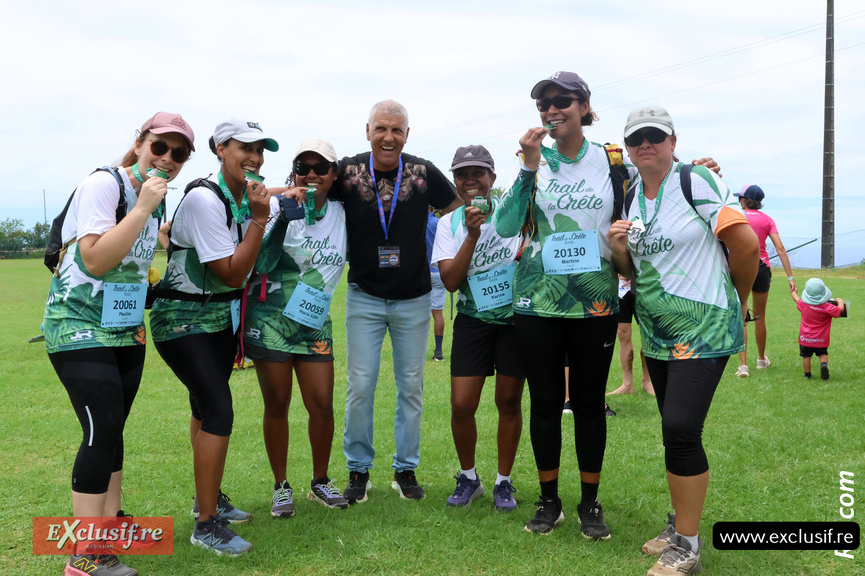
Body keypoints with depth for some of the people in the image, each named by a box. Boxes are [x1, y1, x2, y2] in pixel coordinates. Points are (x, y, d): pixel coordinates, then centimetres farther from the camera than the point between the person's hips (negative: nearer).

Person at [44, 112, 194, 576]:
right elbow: (95, 260, -26)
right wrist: (143, 209, -25)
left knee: (112, 429, 12)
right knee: (102, 430, -14)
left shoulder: (154, 198, 9)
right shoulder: (104, 184, -16)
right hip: (78, 328, -8)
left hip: (125, 329, 8)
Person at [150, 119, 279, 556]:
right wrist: (258, 219, -25)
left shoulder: (247, 196, 1)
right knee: (218, 412, -15)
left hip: (222, 315, 8)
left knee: (206, 408, 20)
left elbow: (243, 269, 13)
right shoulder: (204, 199, -23)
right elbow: (232, 274, -24)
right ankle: (206, 525, -4)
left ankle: (208, 497, 35)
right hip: (184, 320, -8)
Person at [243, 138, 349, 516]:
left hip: (314, 323, 3)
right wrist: (284, 214, -24)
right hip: (270, 319, -3)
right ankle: (281, 487, 20)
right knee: (277, 405, 4)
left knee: (322, 404, 0)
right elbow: (261, 262, -17)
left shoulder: (340, 213, 4)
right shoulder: (279, 206, -7)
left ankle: (320, 482, 20)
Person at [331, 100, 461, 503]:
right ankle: (358, 470, 17)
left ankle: (406, 469, 23)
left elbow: (458, 211, 8)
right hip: (364, 298, -1)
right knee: (360, 385, 0)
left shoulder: (424, 173, -5)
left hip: (414, 299, 1)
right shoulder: (347, 172, -7)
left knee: (411, 386, 8)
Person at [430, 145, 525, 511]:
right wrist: (472, 235, -19)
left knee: (509, 401, 5)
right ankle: (468, 478, 19)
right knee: (462, 405, -4)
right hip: (473, 319, 1)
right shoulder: (449, 223, 0)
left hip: (515, 316, -1)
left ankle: (504, 482, 22)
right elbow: (450, 281, -10)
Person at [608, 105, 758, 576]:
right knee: (675, 431, 13)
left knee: (681, 429, -13)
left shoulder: (697, 182, -11)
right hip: (657, 336, 7)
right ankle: (680, 524, 27)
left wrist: (734, 302, 1)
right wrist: (618, 249, -5)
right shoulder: (631, 198, 10)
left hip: (703, 331, -7)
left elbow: (746, 244, -12)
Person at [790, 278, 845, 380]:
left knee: (806, 356, 11)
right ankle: (824, 364, -11)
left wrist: (793, 293, 35)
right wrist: (839, 301, 12)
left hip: (805, 338, 1)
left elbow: (797, 300, 13)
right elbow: (840, 309, -10)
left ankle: (807, 374, 13)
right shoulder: (827, 307, -18)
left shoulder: (803, 304, -8)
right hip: (821, 339, -1)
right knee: (823, 354, 16)